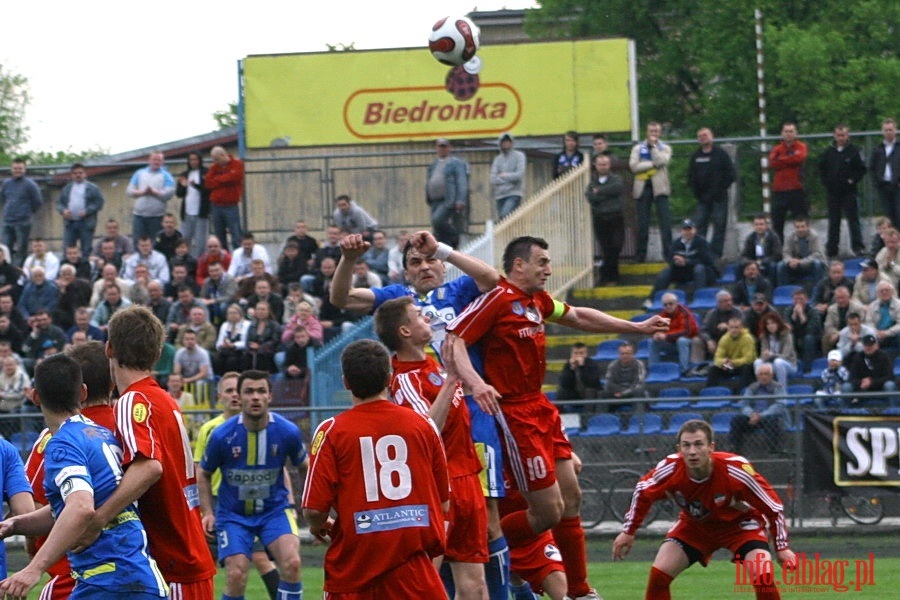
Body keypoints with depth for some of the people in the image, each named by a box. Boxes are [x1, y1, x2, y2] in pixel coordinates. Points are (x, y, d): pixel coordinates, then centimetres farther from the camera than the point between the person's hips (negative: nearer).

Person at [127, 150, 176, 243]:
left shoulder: (166, 176, 5)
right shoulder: (140, 173, 14)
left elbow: (169, 193, -9)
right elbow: (129, 191, 6)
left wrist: (153, 192, -15)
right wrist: (142, 192, -12)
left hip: (157, 216, -2)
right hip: (139, 215, 2)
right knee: (137, 240, -1)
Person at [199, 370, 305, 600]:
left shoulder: (287, 432, -13)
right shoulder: (221, 435, -15)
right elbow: (204, 474, 1)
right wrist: (208, 513, -8)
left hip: (274, 509, 1)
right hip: (233, 514, -1)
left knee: (292, 563, -21)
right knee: (236, 576, -13)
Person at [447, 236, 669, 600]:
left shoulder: (538, 301, 12)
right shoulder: (497, 300, -15)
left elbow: (579, 318, 29)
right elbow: (454, 339, -22)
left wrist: (638, 328, 31)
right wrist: (475, 382, -39)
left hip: (541, 410, 9)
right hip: (514, 415, -9)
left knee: (571, 500, 13)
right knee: (549, 512, -10)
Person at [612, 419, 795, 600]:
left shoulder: (735, 469, -35)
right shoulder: (670, 469, -28)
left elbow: (773, 506, -21)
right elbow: (642, 493, -5)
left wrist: (782, 547, -19)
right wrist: (628, 532, 1)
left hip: (739, 522, -3)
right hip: (694, 523, 3)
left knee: (762, 577, -25)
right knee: (659, 573, -12)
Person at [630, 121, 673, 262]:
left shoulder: (665, 148, 10)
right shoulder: (638, 149, 12)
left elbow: (661, 161, -10)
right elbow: (633, 166, -4)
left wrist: (653, 146, -6)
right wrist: (652, 164, -10)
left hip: (659, 188, -1)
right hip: (643, 187, 1)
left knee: (665, 221, -8)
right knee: (642, 224, 1)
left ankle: (668, 252, -7)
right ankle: (641, 254, 6)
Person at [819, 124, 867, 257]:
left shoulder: (854, 151, -2)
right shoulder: (828, 152, 8)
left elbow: (862, 169, -1)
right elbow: (821, 169, 15)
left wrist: (853, 180, -10)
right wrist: (826, 181, 2)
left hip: (849, 191, -4)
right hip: (833, 192, 4)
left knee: (853, 220, -5)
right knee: (833, 221, 9)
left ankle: (858, 246, -5)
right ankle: (831, 248, 14)